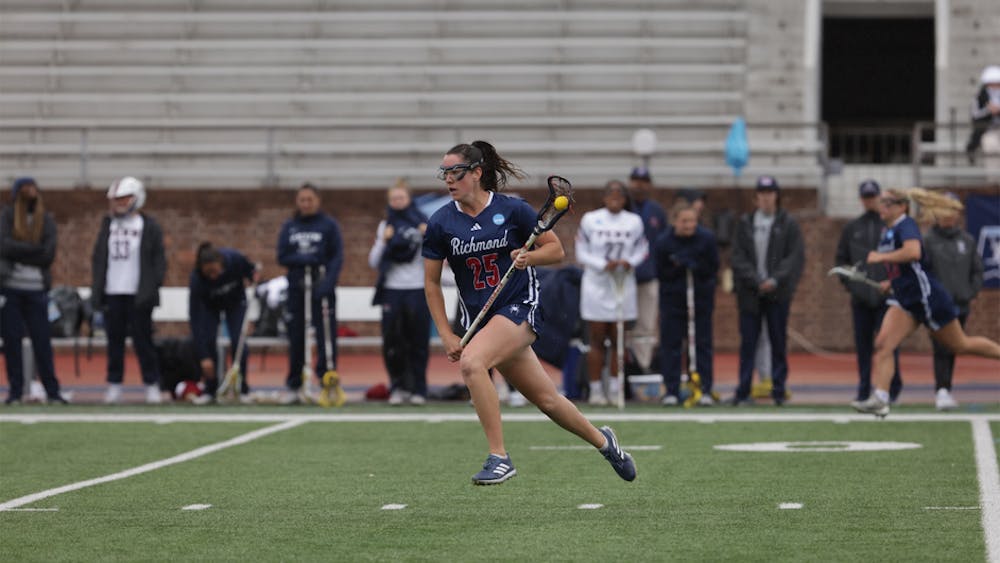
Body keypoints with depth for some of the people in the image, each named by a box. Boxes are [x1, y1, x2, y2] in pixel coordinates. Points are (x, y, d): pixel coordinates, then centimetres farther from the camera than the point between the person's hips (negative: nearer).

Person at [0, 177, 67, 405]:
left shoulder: (46, 220, 9)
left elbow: (48, 256, -2)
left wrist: (19, 254, -9)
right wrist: (35, 249, -10)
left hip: (36, 289, 1)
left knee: (42, 340, -2)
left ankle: (52, 391, 2)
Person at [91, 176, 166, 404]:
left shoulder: (149, 226, 0)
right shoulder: (108, 225, 12)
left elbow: (158, 261, -1)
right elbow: (98, 259, 13)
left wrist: (151, 289, -11)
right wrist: (96, 290, 4)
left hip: (138, 294, -4)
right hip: (112, 293, 4)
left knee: (142, 341, -2)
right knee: (114, 341, 6)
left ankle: (152, 385, 5)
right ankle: (114, 386, 12)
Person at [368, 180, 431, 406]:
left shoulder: (422, 224, 5)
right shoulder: (385, 226, 11)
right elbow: (373, 262, 7)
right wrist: (383, 241, -6)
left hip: (418, 289, -2)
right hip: (392, 290, 2)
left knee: (418, 342, -1)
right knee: (392, 343, -2)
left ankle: (418, 389, 5)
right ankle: (397, 387, 8)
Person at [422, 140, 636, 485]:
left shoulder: (512, 210, -7)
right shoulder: (440, 223, 0)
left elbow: (556, 250, 1)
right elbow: (431, 283, 6)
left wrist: (529, 256, -19)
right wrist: (446, 335, 0)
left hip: (520, 306, -4)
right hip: (480, 318, 4)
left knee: (471, 363, -30)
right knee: (546, 399, 9)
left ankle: (499, 457, -23)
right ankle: (602, 441, 35)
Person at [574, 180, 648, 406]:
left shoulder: (634, 222, 4)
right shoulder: (590, 220, -2)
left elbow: (642, 250, 9)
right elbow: (581, 253, -1)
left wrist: (630, 262, -11)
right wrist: (603, 265, -14)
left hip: (623, 285, 2)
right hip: (596, 284, -2)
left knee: (618, 341, 3)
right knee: (597, 340, 0)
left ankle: (615, 389, 8)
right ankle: (596, 389, 3)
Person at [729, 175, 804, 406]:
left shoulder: (788, 224, 3)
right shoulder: (745, 223, 7)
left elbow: (796, 257, -2)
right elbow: (738, 257, 3)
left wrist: (775, 280, -13)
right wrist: (757, 281, -9)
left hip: (778, 292, -1)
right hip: (750, 292, 1)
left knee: (778, 342, 2)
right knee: (748, 342, 0)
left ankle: (778, 390, 7)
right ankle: (743, 391, 2)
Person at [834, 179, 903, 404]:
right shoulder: (851, 229, 13)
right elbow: (840, 258, 17)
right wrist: (849, 281, 4)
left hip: (887, 297, -3)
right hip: (861, 298, 3)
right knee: (863, 344, 4)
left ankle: (892, 387, 3)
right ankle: (863, 389, 9)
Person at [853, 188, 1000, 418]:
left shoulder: (906, 225, -15)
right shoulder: (888, 232, 13)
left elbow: (913, 252, -36)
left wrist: (880, 258, -27)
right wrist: (892, 282, 15)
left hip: (927, 296, -8)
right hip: (905, 300, 8)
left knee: (960, 345, 7)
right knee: (883, 343, -12)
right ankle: (880, 400, -18)